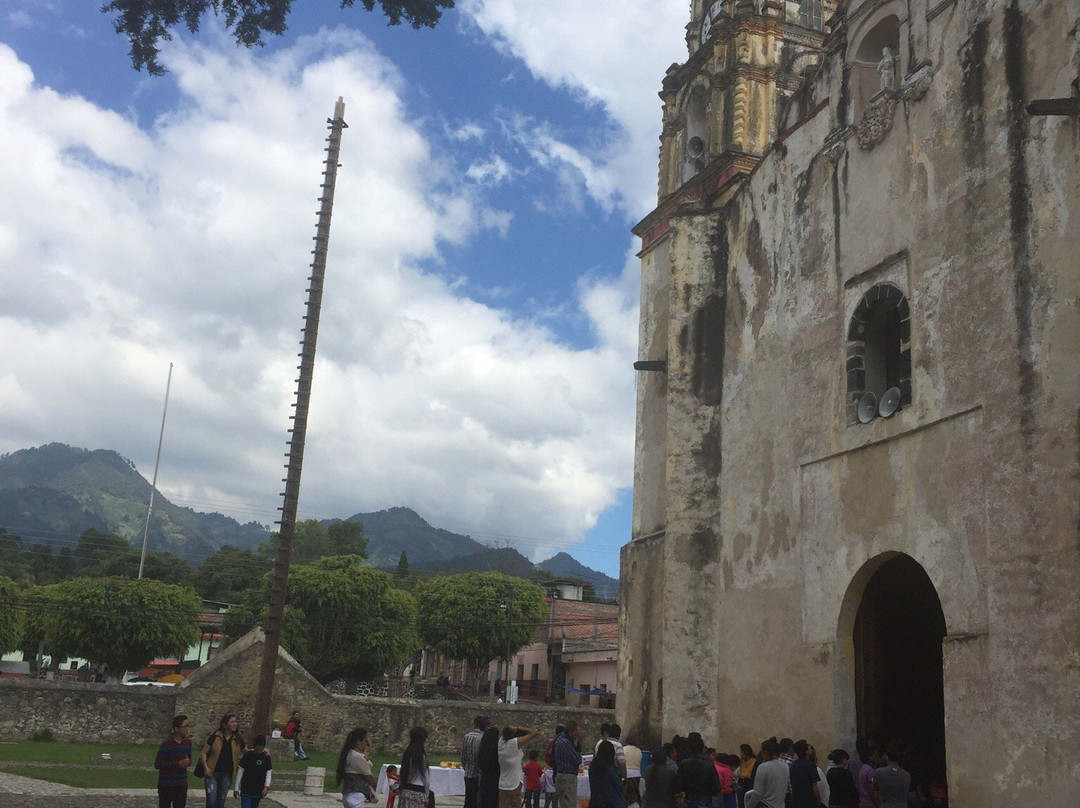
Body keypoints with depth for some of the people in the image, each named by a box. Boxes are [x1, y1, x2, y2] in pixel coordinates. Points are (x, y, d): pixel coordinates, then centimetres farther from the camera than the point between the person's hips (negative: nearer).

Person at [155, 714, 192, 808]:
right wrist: (178, 764, -22)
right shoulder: (166, 743, -16)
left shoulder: (188, 742, 2)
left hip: (182, 784, 4)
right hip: (166, 784, -4)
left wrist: (188, 762, -8)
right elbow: (157, 764, -16)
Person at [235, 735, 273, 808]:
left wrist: (266, 786, -9)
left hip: (258, 790, 3)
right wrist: (236, 789, -2)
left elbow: (268, 772, 5)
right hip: (246, 790, -3)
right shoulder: (247, 755, -7)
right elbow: (240, 771, -2)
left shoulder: (266, 757, 2)